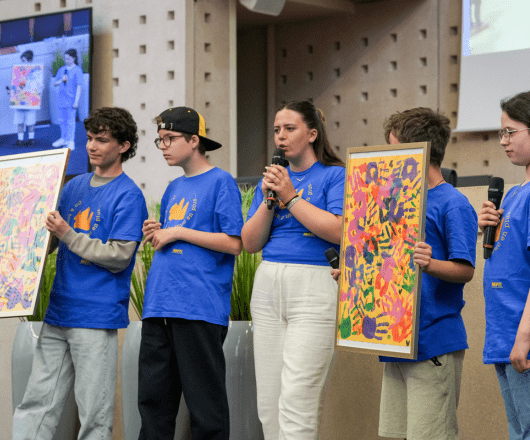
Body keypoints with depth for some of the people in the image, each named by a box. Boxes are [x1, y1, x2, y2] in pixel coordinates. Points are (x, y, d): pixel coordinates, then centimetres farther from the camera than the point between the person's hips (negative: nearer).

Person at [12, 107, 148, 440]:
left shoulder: (128, 196, -6)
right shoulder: (75, 187, 15)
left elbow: (119, 257, -13)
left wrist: (68, 234, -15)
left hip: (98, 316, -7)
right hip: (59, 312, 7)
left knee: (95, 413, -1)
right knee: (37, 401, 5)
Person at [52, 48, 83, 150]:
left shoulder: (77, 70, -7)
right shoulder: (61, 69, 10)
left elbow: (79, 87, -10)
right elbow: (55, 83, 14)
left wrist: (76, 101, -14)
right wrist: (61, 80, -8)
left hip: (71, 99, -6)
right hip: (61, 98, 6)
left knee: (70, 121, -3)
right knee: (61, 119, 14)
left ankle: (70, 142, 2)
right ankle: (63, 139, 29)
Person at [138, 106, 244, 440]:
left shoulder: (222, 182, -3)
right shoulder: (174, 188, 20)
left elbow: (234, 244, -11)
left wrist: (178, 232, -9)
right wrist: (157, 234, 6)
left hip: (200, 308, -8)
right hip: (159, 306, 8)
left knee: (205, 400, -3)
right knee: (153, 396, 7)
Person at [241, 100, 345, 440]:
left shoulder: (335, 175, 0)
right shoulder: (273, 177, 16)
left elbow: (338, 231, -15)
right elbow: (250, 243, 11)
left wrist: (290, 197, -11)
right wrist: (269, 200, -3)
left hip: (314, 287, -6)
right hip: (269, 286, 6)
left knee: (297, 399, -13)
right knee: (269, 401, 6)